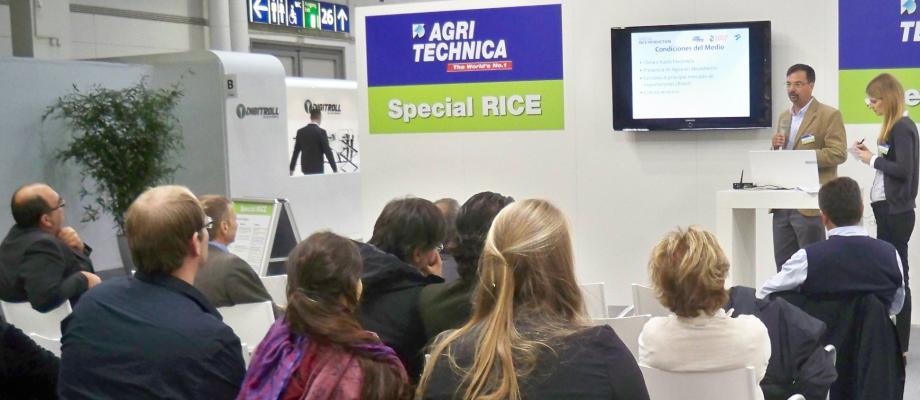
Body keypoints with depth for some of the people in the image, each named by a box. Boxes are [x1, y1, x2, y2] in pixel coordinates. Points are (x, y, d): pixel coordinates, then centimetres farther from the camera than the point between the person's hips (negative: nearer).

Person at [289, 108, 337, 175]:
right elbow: (327, 151, -14)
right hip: (317, 168, -6)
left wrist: (291, 169, 13)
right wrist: (335, 169, -10)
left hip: (305, 167, 6)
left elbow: (296, 151, 7)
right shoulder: (321, 132, -12)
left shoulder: (300, 131, 4)